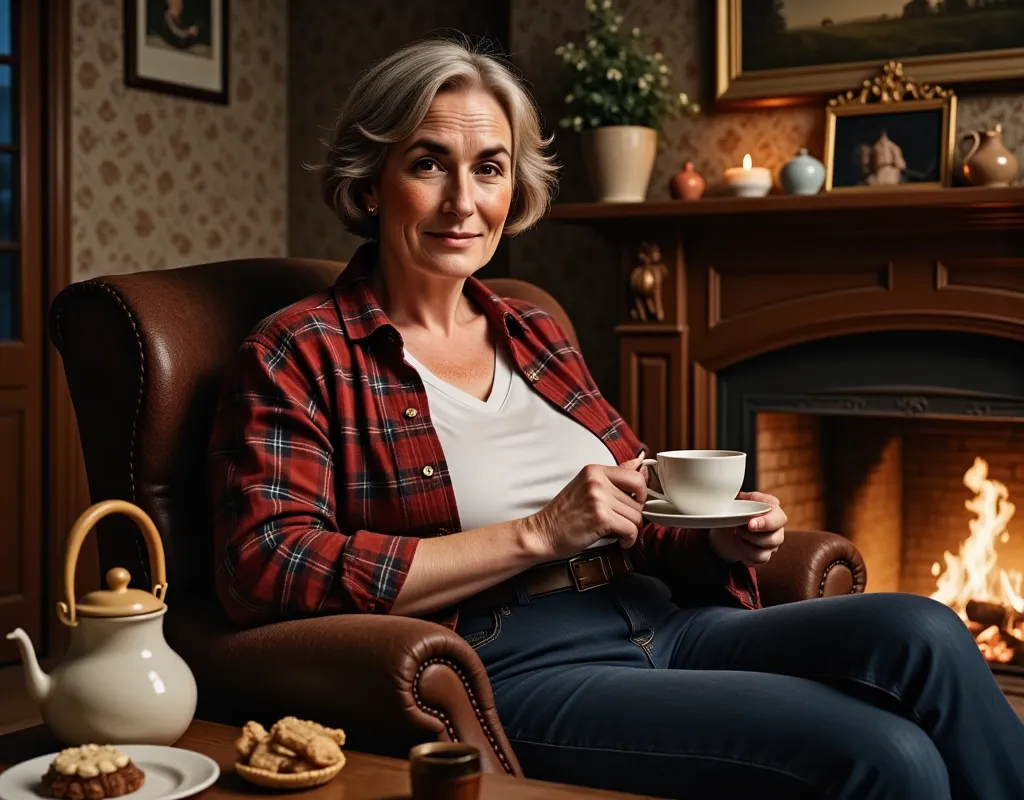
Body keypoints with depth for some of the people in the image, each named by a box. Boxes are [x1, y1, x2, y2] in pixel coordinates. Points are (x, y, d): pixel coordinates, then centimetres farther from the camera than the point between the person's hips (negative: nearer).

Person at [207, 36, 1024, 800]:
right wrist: (539, 535, -15)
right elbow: (264, 569, -14)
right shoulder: (299, 355, 0)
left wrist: (718, 540, -2)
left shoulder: (536, 336, 18)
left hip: (662, 628, 7)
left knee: (921, 634, -19)